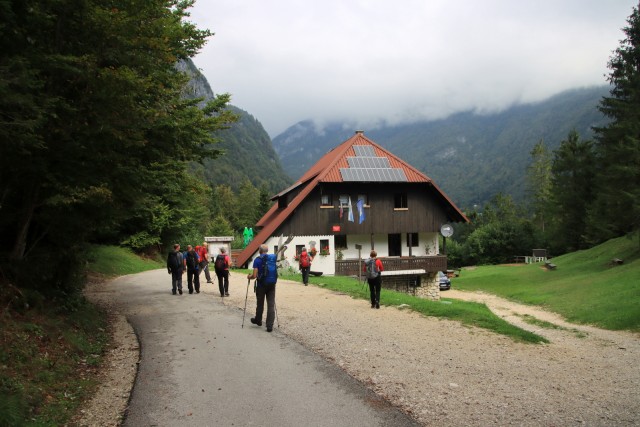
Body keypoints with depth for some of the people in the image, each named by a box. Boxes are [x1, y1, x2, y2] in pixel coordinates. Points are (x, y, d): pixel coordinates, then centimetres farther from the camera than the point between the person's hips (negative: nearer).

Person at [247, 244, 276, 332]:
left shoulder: (257, 260, -9)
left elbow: (255, 275, -13)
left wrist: (249, 277, 7)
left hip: (261, 285, -2)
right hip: (271, 285, 2)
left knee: (260, 304, 16)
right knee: (271, 305, 2)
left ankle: (258, 320, 37)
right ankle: (270, 326, -2)